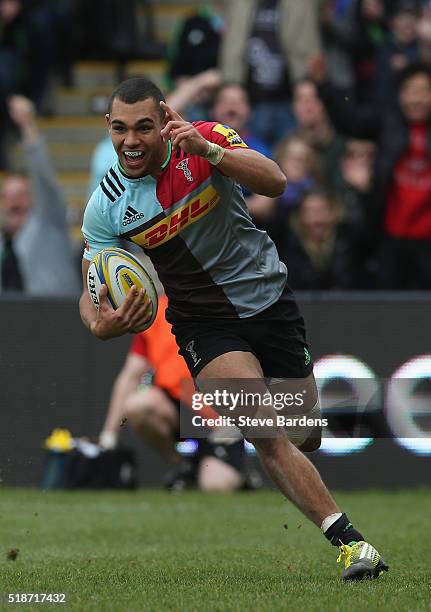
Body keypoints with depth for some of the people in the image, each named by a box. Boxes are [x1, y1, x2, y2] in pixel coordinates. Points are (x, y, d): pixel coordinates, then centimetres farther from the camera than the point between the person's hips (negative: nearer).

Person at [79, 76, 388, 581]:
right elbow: (92, 293, -3)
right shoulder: (105, 207, -10)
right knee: (266, 429, -25)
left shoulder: (206, 141, -13)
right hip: (203, 324, -1)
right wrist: (100, 324, -28)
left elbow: (275, 183, -26)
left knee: (305, 439, 10)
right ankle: (346, 538, -25)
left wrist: (208, 151, -41)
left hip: (268, 299, 1)